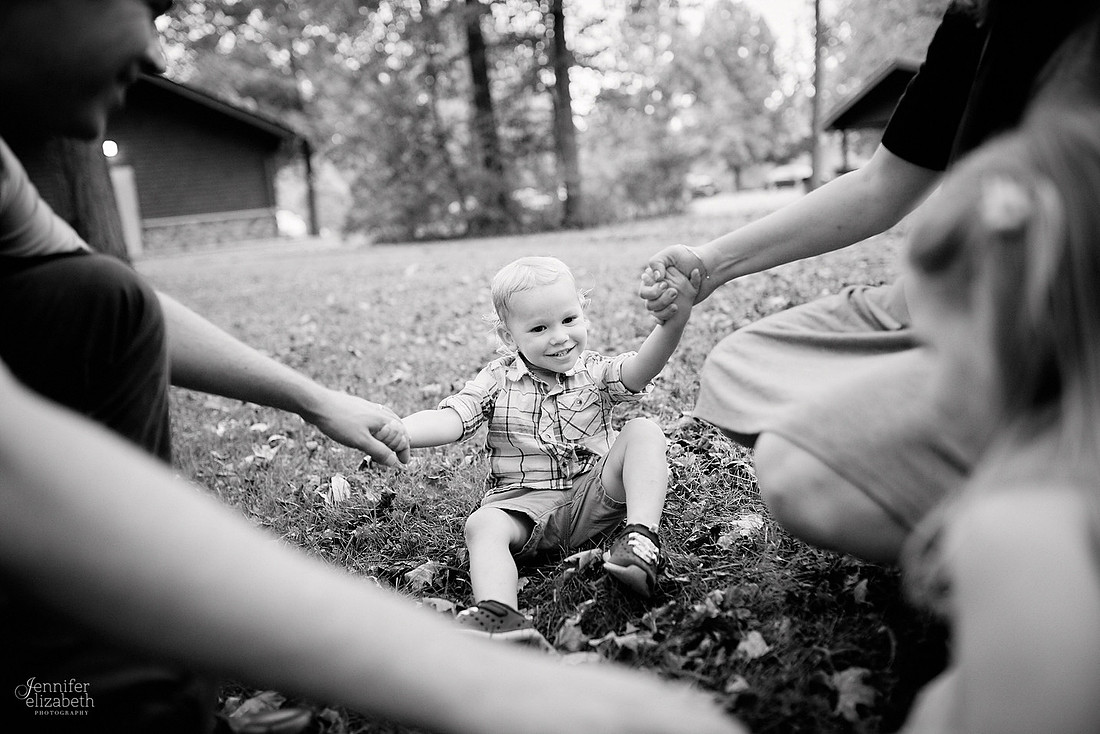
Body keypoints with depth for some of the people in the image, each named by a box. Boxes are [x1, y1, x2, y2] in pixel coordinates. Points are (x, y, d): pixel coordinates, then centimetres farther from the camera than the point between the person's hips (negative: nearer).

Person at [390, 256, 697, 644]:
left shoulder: (594, 371, 3)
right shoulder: (497, 380, 2)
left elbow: (640, 370, -18)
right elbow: (451, 418, -11)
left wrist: (676, 317, -39)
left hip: (594, 495, 1)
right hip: (524, 503, 0)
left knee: (643, 430, -19)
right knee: (482, 525, -31)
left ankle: (642, 536, -32)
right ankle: (498, 612, -52)